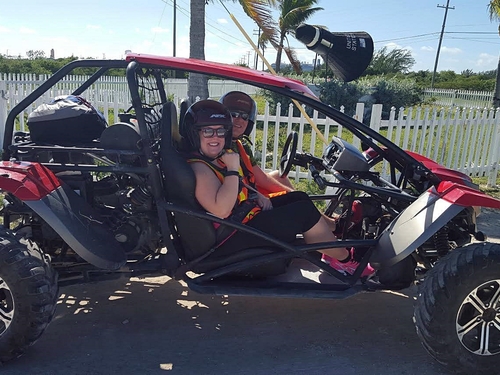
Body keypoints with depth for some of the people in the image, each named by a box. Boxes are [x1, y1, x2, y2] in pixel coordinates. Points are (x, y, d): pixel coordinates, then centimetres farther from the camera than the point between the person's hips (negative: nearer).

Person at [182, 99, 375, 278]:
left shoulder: (219, 157, 8)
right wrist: (232, 169, -27)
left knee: (299, 198, 12)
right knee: (304, 211, -12)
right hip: (233, 238, -10)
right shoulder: (198, 167, -21)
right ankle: (344, 258, 5)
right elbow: (221, 210, -33)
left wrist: (258, 196, 5)